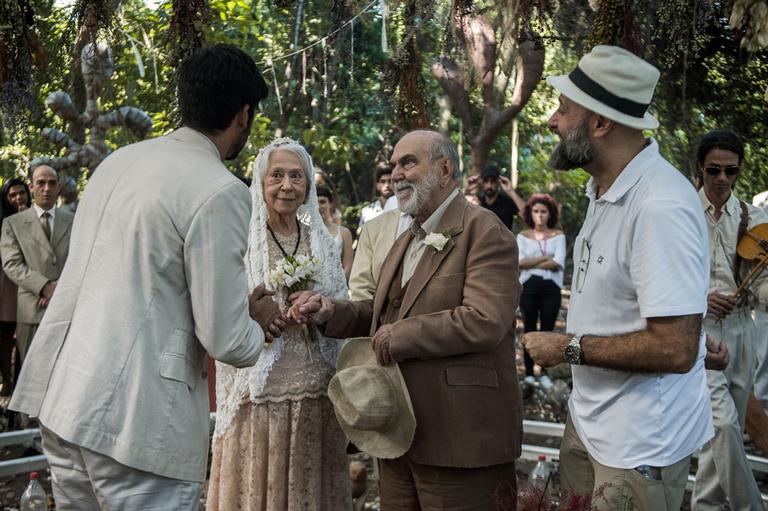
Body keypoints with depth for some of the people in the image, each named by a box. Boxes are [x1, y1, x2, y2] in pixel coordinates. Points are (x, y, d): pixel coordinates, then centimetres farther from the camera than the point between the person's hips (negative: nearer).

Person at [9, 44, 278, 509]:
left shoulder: (119, 160, 10)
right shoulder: (221, 193, -13)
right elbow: (228, 343, -14)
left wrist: (241, 307, 23)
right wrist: (258, 320, 9)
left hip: (62, 397, 8)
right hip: (137, 420, -8)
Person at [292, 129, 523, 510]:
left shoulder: (485, 232, -11)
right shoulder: (406, 240, 20)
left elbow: (484, 321, -23)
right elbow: (382, 311, 22)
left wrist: (399, 336, -16)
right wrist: (331, 311, 3)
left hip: (457, 438, -8)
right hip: (399, 433, 9)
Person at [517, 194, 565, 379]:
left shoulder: (558, 235, 4)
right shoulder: (523, 236, 6)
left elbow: (558, 264, -9)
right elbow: (520, 263, -7)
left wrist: (531, 263, -8)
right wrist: (545, 258, -10)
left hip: (551, 288, -1)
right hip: (529, 287, 1)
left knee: (547, 330, 2)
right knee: (529, 330, 5)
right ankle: (529, 374, 10)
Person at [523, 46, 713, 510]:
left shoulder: (661, 207, -26)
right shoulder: (604, 189, 5)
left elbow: (675, 349, -28)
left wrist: (569, 348, -19)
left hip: (638, 444, -9)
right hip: (590, 417, 9)